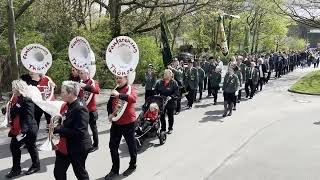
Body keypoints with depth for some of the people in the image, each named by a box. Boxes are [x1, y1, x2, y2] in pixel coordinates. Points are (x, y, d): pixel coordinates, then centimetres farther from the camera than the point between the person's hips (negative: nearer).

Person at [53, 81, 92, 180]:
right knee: (58, 172, 16)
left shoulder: (80, 108, -24)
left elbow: (79, 132, -29)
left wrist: (57, 130, -26)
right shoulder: (69, 105, 3)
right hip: (67, 145, 8)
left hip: (79, 147, -8)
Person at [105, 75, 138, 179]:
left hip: (128, 123, -6)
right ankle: (115, 170, 23)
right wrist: (110, 114, -4)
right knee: (113, 146, 9)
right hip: (116, 123, 6)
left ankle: (133, 166, 33)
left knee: (131, 145, 11)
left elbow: (133, 99, -32)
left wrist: (119, 95, -40)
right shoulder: (115, 90, 7)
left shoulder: (131, 89, -11)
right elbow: (110, 104, 14)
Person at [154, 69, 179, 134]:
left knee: (170, 115, 13)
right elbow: (156, 91, 7)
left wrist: (171, 97, -24)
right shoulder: (159, 82, 1)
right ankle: (163, 128, 24)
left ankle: (170, 128, 29)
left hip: (170, 102, -3)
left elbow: (176, 93, -12)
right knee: (162, 115, 8)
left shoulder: (174, 83, -8)